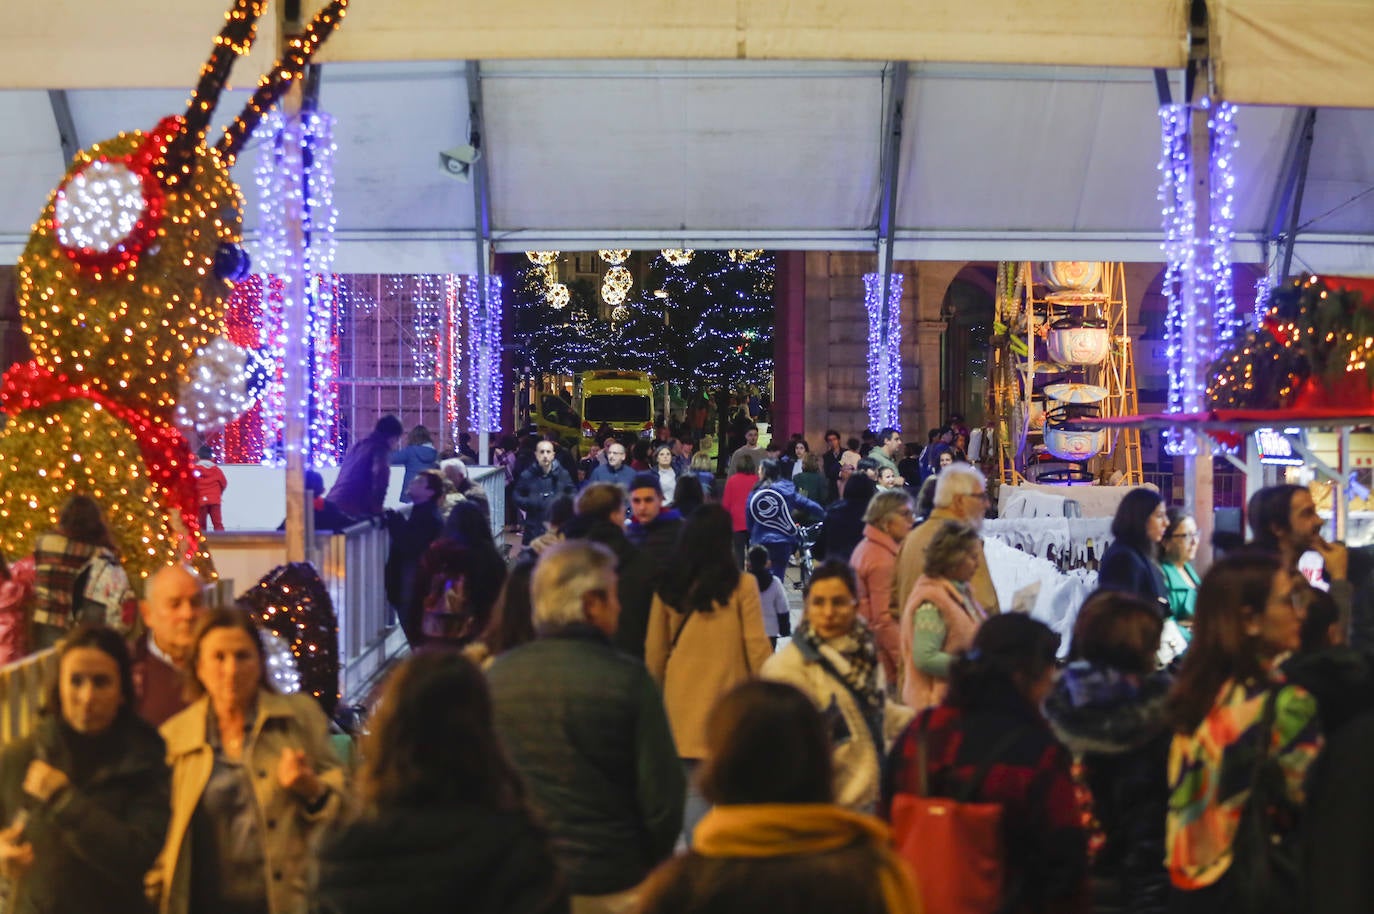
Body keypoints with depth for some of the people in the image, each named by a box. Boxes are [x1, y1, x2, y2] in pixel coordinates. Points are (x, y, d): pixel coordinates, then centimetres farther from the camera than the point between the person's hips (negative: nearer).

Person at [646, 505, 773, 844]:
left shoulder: (668, 588, 1)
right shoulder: (741, 586, -8)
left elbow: (654, 651, 6)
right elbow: (756, 647, -5)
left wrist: (657, 691, 19)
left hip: (682, 704, 2)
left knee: (692, 788, 8)